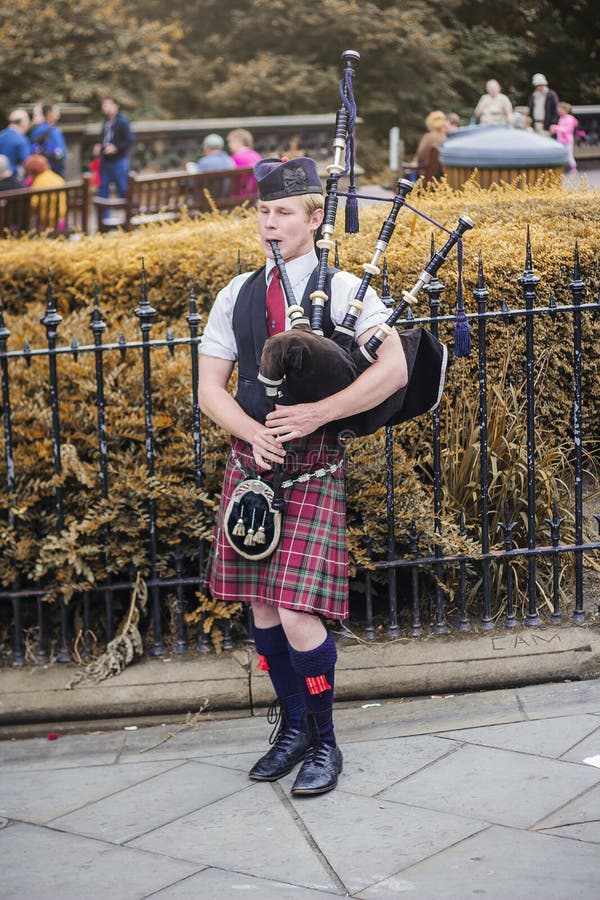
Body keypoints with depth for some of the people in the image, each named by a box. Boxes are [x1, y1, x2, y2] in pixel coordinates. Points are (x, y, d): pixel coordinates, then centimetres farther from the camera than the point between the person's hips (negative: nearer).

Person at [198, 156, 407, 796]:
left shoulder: (342, 289, -5)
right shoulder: (236, 296, 7)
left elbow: (394, 369, -15)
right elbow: (210, 388, 6)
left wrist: (316, 414, -22)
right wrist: (254, 432, -13)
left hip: (313, 471, -5)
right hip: (250, 465, 5)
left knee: (298, 614, -11)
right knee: (261, 605, 10)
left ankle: (324, 742, 10)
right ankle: (292, 727, 29)